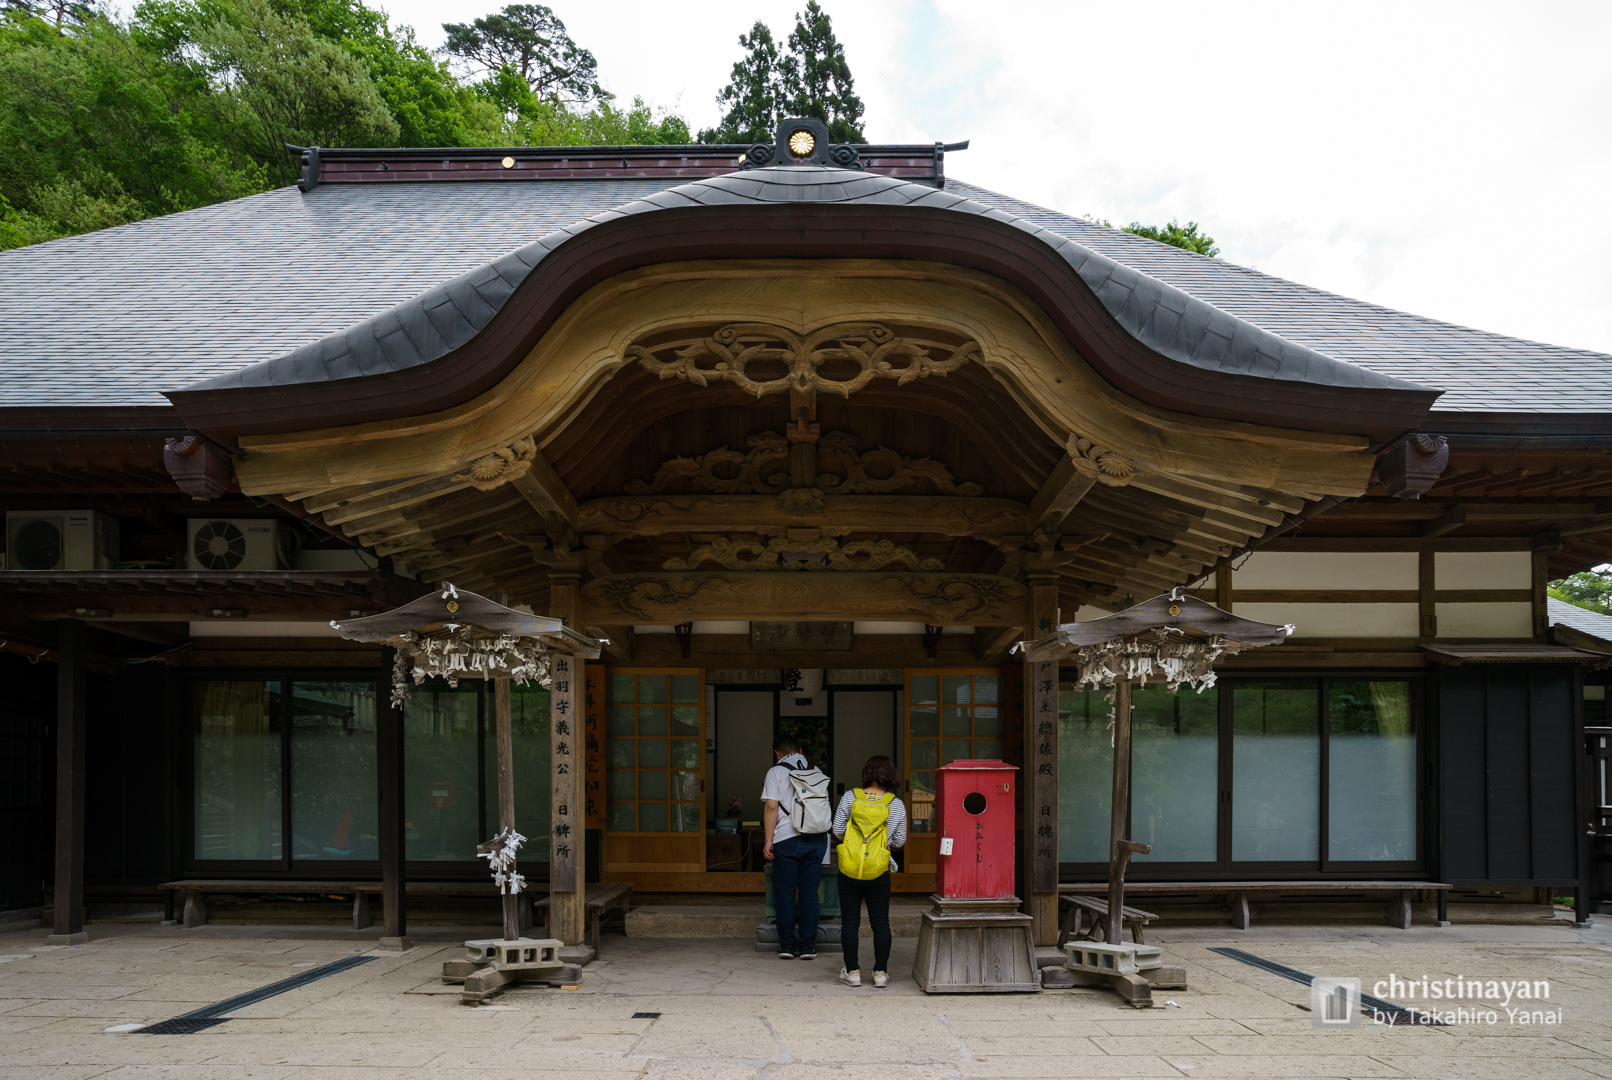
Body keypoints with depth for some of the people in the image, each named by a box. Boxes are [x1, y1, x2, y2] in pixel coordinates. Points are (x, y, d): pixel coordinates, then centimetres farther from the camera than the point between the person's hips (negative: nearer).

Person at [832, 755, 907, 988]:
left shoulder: (850, 798, -7)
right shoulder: (896, 805, -5)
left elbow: (837, 831, -3)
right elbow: (900, 842, 1)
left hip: (850, 871, 0)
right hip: (879, 872, 0)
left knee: (850, 921, 9)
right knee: (881, 922, 9)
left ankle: (852, 971, 11)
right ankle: (881, 972, 10)